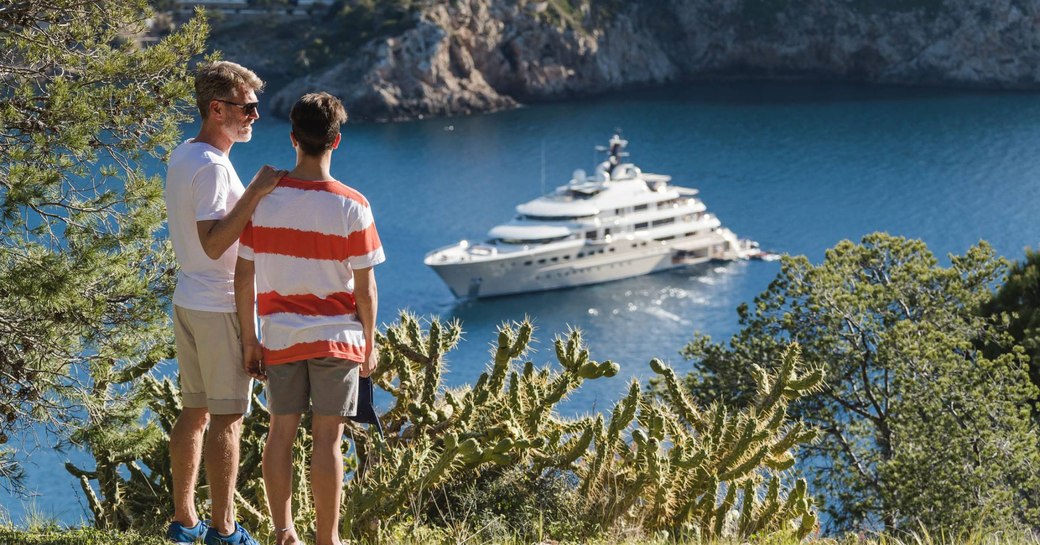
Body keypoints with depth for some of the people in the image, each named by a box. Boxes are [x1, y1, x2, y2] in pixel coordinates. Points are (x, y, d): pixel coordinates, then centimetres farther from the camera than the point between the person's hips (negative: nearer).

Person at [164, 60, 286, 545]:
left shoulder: (181, 157, 12)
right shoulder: (212, 167, -18)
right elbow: (213, 244, -25)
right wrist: (254, 193, -28)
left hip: (188, 300, 10)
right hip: (221, 305, -10)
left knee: (194, 412, 13)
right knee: (227, 417, -4)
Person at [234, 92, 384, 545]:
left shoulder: (263, 197, -6)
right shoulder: (351, 207, -12)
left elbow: (243, 276, -3)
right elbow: (365, 290, -8)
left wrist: (249, 339, 6)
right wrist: (369, 344, 6)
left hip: (280, 337, 3)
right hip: (335, 337, -2)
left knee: (281, 432, 12)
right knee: (327, 439, 3)